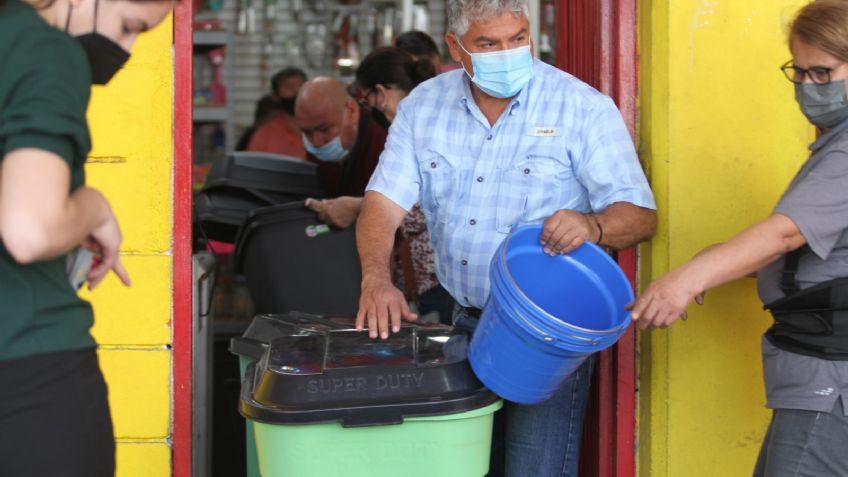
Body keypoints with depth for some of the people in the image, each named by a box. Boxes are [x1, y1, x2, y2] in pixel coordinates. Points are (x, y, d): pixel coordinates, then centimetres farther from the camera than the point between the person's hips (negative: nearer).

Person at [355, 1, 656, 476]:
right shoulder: (424, 107, 3)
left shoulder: (583, 108, -9)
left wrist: (593, 226, -34)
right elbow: (383, 203, -3)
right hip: (467, 324, 4)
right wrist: (377, 279, -23)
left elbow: (640, 216, -11)